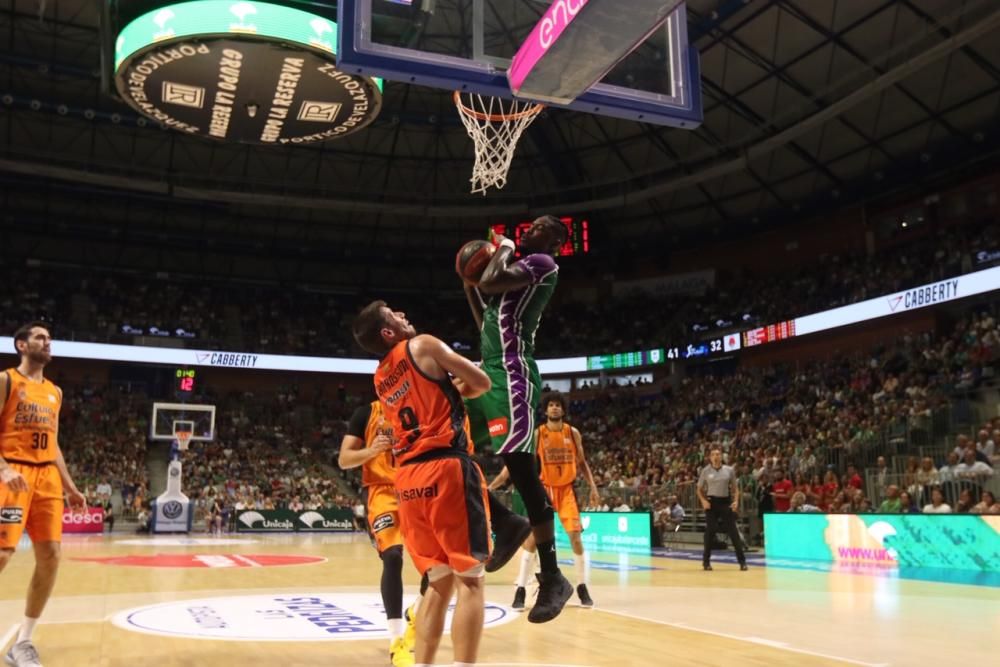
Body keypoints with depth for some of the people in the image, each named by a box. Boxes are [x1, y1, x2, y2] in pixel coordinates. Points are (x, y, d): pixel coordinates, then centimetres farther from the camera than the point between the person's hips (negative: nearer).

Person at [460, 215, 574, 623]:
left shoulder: (542, 264, -6)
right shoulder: (517, 269, 24)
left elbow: (490, 282, -24)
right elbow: (486, 323, 31)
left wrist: (503, 248, -5)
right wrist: (468, 286, 18)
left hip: (511, 376, -10)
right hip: (488, 374, 10)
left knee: (521, 471, -11)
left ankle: (552, 577, -3)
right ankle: (506, 524, 17)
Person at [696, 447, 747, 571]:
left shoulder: (729, 470, 3)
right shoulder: (705, 471, 1)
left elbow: (735, 487, 9)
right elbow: (699, 489, 7)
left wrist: (736, 501, -6)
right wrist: (703, 501, -9)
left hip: (725, 502, 1)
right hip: (711, 502, -1)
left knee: (733, 531, -3)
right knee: (710, 531, 0)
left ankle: (742, 561, 2)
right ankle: (706, 561, 11)